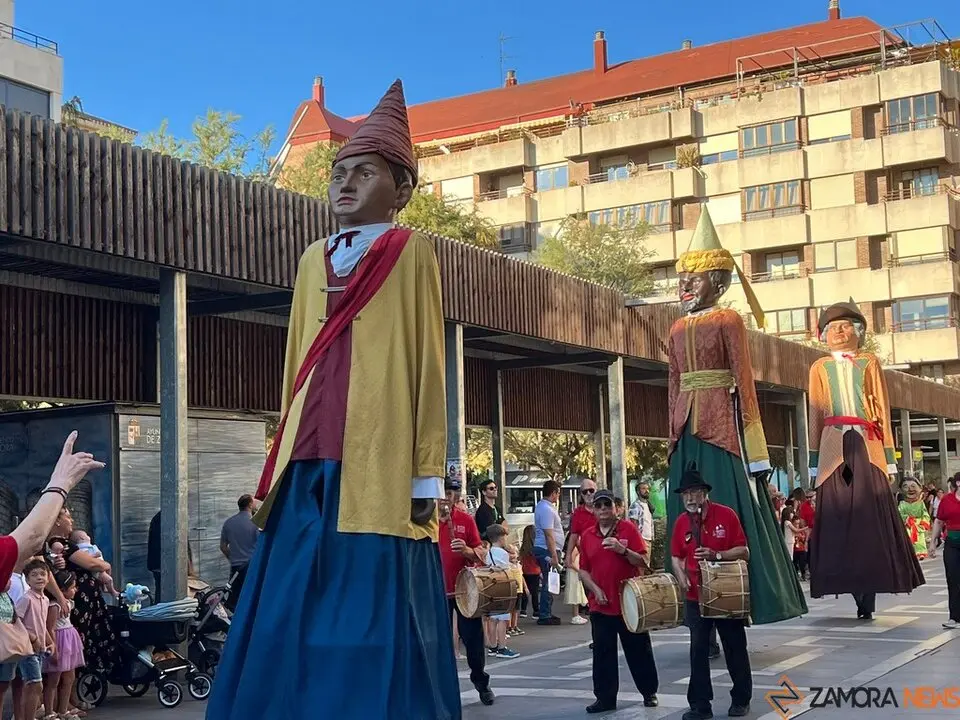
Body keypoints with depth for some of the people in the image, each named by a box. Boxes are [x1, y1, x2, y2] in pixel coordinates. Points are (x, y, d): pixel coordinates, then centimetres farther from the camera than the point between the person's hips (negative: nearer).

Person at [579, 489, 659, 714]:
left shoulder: (628, 528, -3)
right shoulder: (587, 536, 6)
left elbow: (643, 561, -8)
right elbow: (583, 570, 9)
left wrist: (622, 549, -22)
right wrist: (595, 589, -6)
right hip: (601, 605, 3)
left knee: (639, 650, 8)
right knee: (603, 653, 4)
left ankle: (649, 692, 22)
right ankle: (605, 698, 12)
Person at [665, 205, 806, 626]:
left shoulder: (728, 321, -3)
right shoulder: (677, 329, 14)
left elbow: (743, 379, -7)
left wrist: (751, 440, -12)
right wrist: (674, 429, 12)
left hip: (721, 425, -6)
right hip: (688, 429, 6)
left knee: (728, 510, -5)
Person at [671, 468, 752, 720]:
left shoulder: (726, 514, -9)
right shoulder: (681, 522, 3)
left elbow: (743, 551, -8)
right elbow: (676, 556, 11)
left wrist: (716, 555, -22)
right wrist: (681, 577, -8)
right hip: (696, 596, 3)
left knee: (735, 648, 8)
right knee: (698, 650, 4)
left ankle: (741, 700, 22)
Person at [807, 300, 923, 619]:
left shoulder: (869, 363, 13)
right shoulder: (820, 368, 15)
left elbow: (883, 411, 8)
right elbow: (815, 417, 10)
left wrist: (889, 458, 1)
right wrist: (814, 462, 4)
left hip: (867, 448, -1)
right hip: (834, 449, 1)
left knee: (872, 517, -8)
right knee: (839, 518, -6)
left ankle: (869, 596, -6)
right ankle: (860, 598, -3)